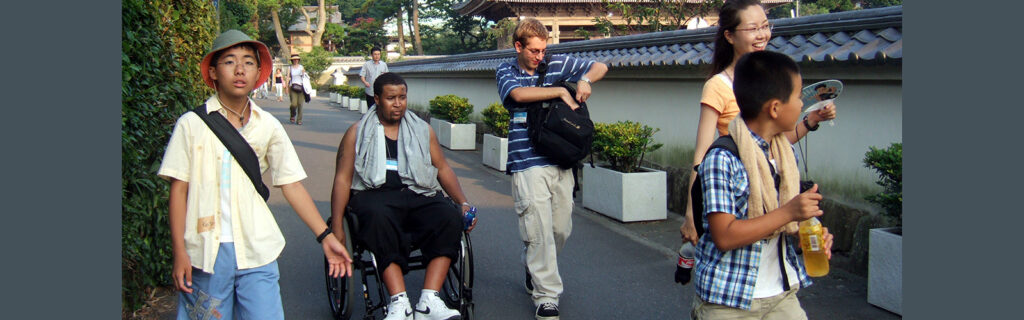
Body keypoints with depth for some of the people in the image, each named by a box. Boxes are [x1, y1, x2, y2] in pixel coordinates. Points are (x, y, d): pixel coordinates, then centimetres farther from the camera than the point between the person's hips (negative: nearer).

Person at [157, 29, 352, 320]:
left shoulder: (268, 126, 5)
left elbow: (291, 184, 7)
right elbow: (179, 189, 1)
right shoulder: (192, 124, 0)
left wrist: (326, 237, 3)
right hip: (205, 252, -1)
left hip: (257, 251, 1)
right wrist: (179, 253, -4)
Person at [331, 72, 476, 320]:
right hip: (375, 194, -2)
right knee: (379, 217, -39)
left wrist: (463, 203, 3)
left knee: (450, 216, -30)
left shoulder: (422, 130, 21)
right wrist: (337, 228, -4)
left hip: (419, 195, 3)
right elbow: (342, 179, 7)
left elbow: (442, 169, 19)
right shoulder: (357, 133, 13)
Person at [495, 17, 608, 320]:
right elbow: (519, 94, -18)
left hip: (561, 162, 4)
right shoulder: (506, 71, 3)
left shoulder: (558, 64, 10)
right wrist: (560, 91, -12)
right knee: (539, 231, -8)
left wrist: (584, 80, -6)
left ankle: (535, 271, 38)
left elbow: (599, 67, 16)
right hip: (528, 163, -4)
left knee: (561, 229, 11)